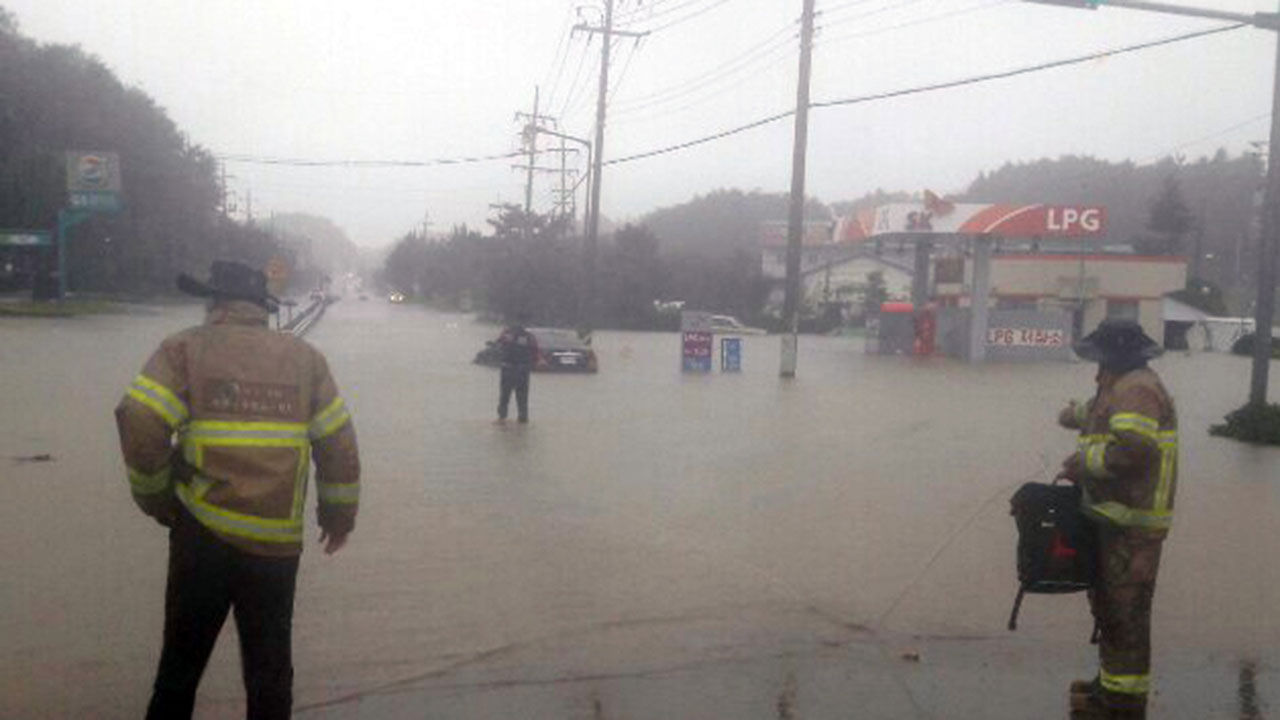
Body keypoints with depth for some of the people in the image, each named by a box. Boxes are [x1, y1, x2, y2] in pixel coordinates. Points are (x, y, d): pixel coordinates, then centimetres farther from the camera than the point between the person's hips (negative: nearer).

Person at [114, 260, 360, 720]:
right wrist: (339, 514, 16)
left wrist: (155, 498, 3)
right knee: (270, 669, 15)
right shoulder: (305, 358, 6)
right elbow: (339, 443, 5)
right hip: (278, 541, 1)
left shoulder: (185, 348, -1)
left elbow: (140, 424, -13)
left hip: (202, 532, -1)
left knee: (182, 659, 17)